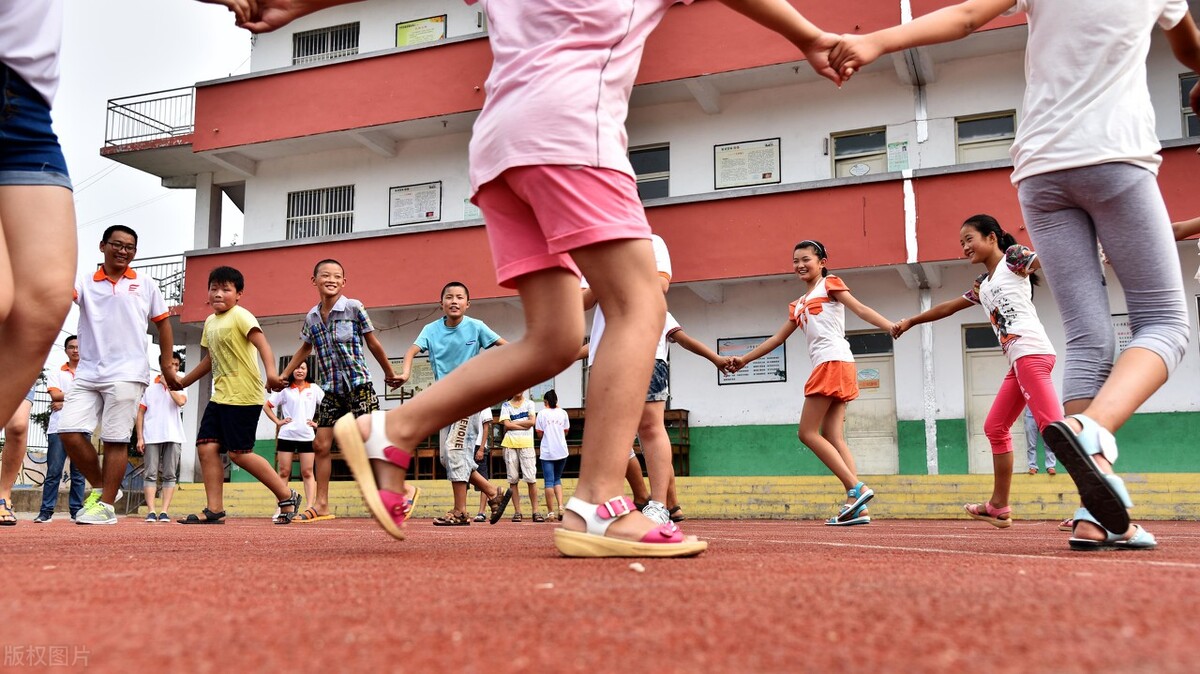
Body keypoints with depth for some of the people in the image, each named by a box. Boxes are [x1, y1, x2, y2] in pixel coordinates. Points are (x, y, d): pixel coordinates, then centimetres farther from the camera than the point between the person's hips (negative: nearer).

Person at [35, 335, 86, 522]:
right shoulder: (56, 374, 14)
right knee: (53, 471, -4)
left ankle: (76, 510, 5)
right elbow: (55, 395, -3)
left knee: (79, 472, 1)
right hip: (58, 428, 0)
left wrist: (65, 402, -9)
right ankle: (46, 511, -2)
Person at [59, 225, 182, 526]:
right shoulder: (85, 283, 10)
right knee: (69, 431, -6)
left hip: (127, 375, -2)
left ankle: (106, 505, 5)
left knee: (115, 440, -3)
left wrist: (167, 365, 10)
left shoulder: (146, 285, 9)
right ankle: (100, 487, 14)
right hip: (87, 373, 2)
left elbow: (163, 323, 14)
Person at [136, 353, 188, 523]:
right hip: (151, 437, 0)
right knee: (151, 475, -4)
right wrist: (140, 438, 1)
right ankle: (151, 511, -6)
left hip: (173, 437, 0)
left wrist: (168, 384, -2)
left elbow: (181, 401, -11)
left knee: (170, 476, -1)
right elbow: (140, 413, 9)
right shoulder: (149, 388, 11)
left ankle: (164, 512, -2)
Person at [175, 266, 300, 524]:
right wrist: (182, 382, 38)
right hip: (220, 396, 8)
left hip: (244, 396, -8)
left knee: (239, 452, -8)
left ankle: (287, 496, 3)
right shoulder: (210, 322, 17)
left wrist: (271, 371, -41)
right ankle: (215, 510, 3)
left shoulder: (240, 316, -8)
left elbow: (262, 343, -23)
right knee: (206, 446, -1)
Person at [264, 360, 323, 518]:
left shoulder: (314, 389, 8)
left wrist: (318, 423, 0)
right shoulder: (285, 390, 8)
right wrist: (277, 421, 2)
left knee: (307, 473, -1)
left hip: (307, 436, 0)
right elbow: (267, 406, 12)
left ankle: (310, 508, -6)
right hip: (286, 435, 0)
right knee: (284, 472, 2)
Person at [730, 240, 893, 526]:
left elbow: (860, 309, -5)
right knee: (832, 437, 0)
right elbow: (777, 338, 29)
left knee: (808, 432, -10)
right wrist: (744, 360, 27)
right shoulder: (798, 305, 26)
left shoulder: (830, 284, 6)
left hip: (834, 362, -8)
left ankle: (857, 489, -14)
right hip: (827, 367, 8)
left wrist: (894, 327, -20)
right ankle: (857, 506, -4)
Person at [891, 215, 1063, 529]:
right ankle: (999, 507, 17)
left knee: (1052, 424, -17)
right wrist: (910, 321, 47)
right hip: (1018, 360, 9)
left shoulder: (1013, 257, 4)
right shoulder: (982, 285, 26)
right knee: (995, 427, 12)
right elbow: (948, 307, 38)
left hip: (1031, 352, -9)